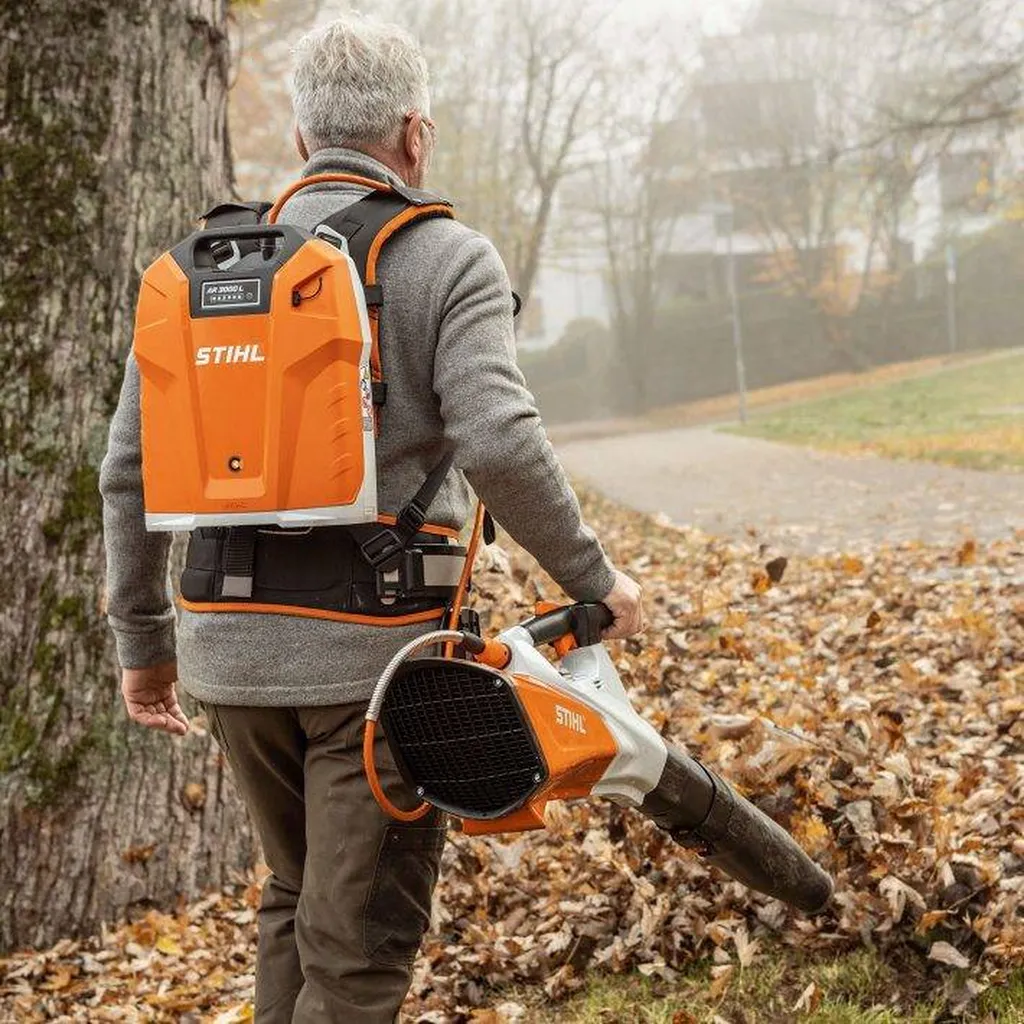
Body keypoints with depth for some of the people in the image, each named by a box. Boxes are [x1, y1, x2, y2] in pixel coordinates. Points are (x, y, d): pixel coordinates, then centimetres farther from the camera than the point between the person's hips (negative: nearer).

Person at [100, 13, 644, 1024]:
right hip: (380, 655, -5)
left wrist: (141, 639, 17)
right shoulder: (447, 260, -4)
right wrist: (592, 578, -5)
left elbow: (131, 467, 8)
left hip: (230, 650, 5)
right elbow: (498, 442, -19)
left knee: (296, 894, 25)